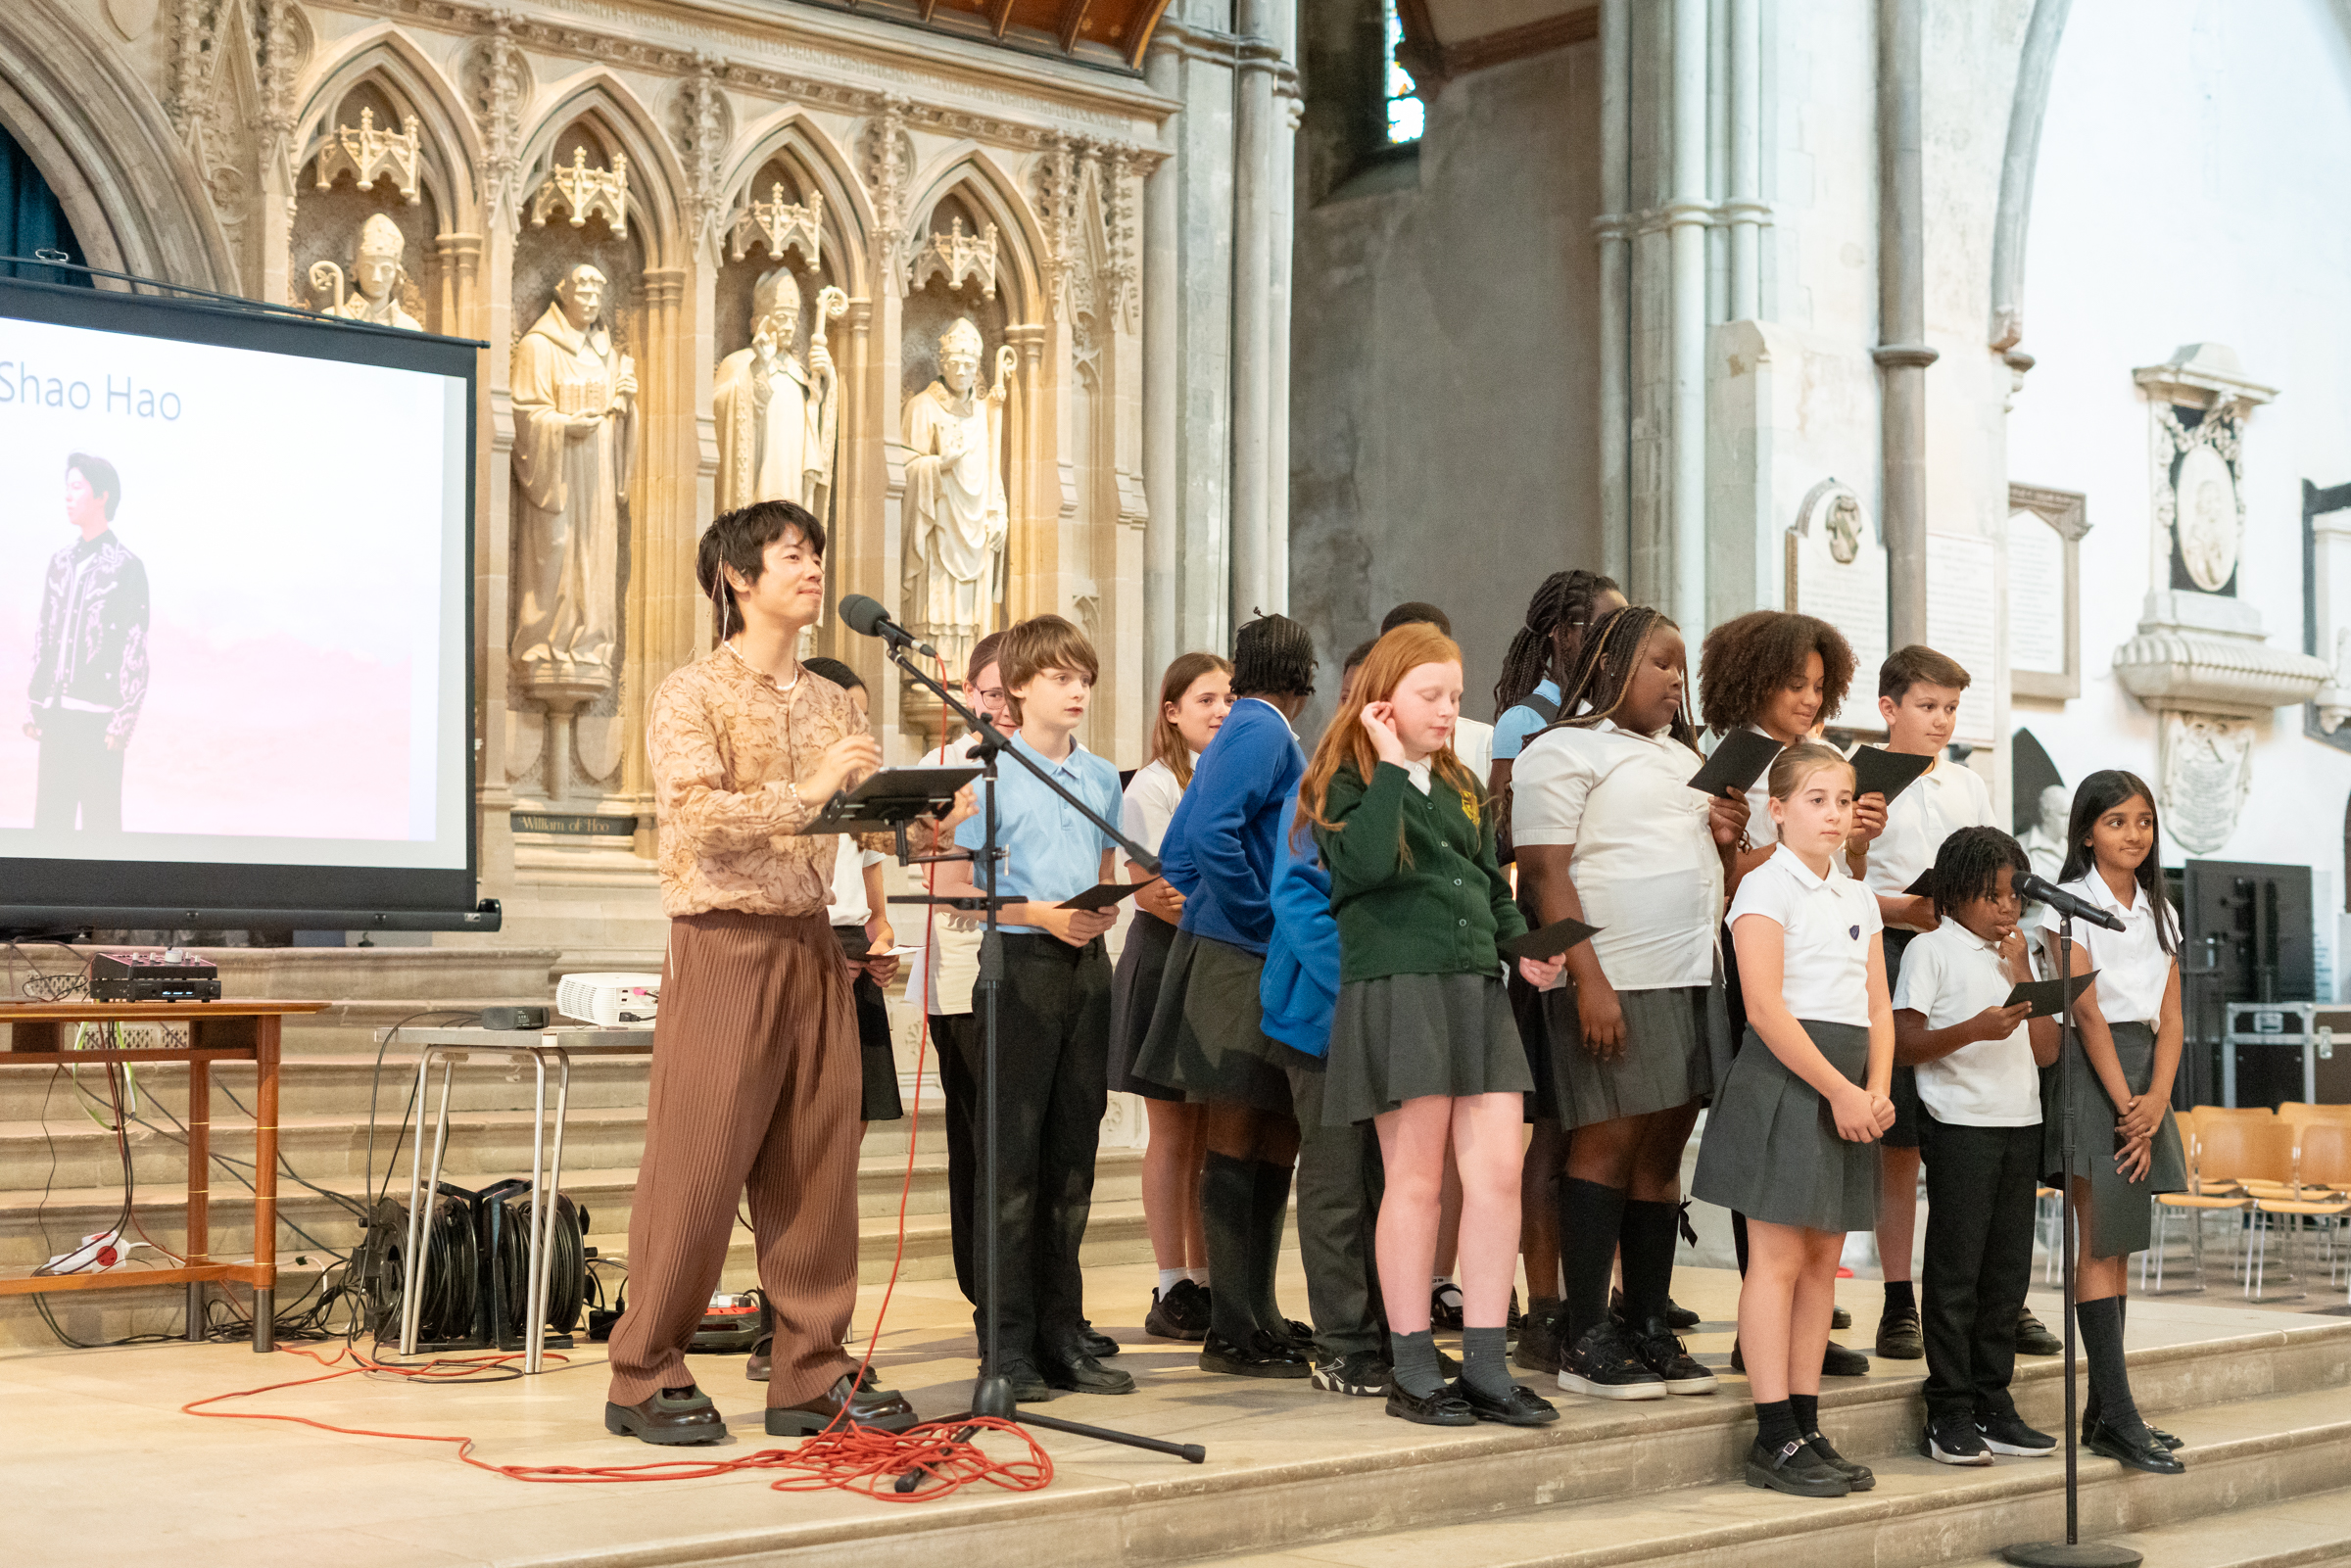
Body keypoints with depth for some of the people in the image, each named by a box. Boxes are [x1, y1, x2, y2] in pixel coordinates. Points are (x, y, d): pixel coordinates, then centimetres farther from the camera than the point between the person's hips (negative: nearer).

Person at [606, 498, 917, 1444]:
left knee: (817, 1166, 5)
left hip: (811, 944, 6)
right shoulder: (692, 695, -3)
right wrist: (807, 793, -23)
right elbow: (696, 815, -17)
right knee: (697, 1170, -4)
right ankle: (645, 1378, 6)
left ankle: (812, 1374, 13)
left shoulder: (830, 703, 16)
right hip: (725, 943, -6)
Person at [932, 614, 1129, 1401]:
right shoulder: (991, 774, -5)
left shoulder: (1102, 777, 13)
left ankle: (1063, 1334, 17)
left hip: (1087, 966, 6)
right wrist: (1038, 913, -16)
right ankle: (1006, 1343, 2)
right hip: (1019, 962, -6)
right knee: (1011, 1159, -3)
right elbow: (951, 886, -7)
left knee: (1072, 1156, 9)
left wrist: (1103, 909, 0)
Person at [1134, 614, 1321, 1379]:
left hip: (1256, 962, 10)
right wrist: (1268, 922, -17)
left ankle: (1255, 1315, 18)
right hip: (1245, 962, -10)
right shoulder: (1261, 730, -9)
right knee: (1236, 1139, -7)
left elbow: (1175, 852, 21)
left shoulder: (1244, 731, 20)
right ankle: (1233, 1331, -3)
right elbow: (1211, 836, -24)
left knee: (1273, 1137, 12)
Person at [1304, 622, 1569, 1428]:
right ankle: (1413, 1370, 8)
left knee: (1498, 1172, -2)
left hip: (1476, 991, 6)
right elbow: (1366, 864, -20)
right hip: (1395, 989, -6)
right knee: (1416, 1180, -2)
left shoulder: (1464, 786, 20)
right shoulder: (1350, 782, -1)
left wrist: (1525, 946, 8)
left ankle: (1487, 1367, 5)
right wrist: (1391, 765, -15)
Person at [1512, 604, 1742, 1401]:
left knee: (1664, 1149, 7)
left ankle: (1649, 1328, 13)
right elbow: (1546, 873, -12)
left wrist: (1729, 839, 7)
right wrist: (1588, 979, -21)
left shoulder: (1680, 754, 22)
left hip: (1690, 977, 8)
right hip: (1612, 981, -8)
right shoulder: (1563, 750, -3)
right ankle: (1585, 1341, -2)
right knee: (1607, 1142, -7)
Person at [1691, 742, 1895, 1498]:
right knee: (1778, 1258, -6)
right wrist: (1839, 1091, -16)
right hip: (1784, 1079, -7)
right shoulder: (1767, 887, -6)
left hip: (1848, 1089, 7)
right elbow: (1766, 1008, -15)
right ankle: (1774, 1440, -2)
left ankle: (1807, 1428, 14)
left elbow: (1878, 1006, 14)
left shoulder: (1858, 898, 16)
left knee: (1823, 1259, 8)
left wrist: (1877, 1089, -3)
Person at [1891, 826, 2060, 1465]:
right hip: (1959, 1125, -6)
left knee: (2007, 1273, 8)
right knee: (1955, 1273, -4)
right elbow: (1903, 1043, -10)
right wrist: (1973, 1029, -23)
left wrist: (2022, 977, -1)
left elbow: (2046, 1050, 9)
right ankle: (1949, 1415, 2)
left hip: (2020, 1125, 6)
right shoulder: (1931, 950, -2)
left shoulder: (2019, 955, 16)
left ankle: (1993, 1407, 15)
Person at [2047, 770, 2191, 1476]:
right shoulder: (2071, 904, -5)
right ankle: (2118, 1416, -10)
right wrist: (2126, 1108, -15)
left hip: (2144, 1073, 7)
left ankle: (2103, 1411, 11)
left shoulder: (2159, 911, 14)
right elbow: (2088, 1012, -11)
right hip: (2090, 1073, -7)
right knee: (2102, 1244, -8)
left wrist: (2156, 1100, -8)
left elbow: (2170, 1018, 7)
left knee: (2119, 1244, 7)